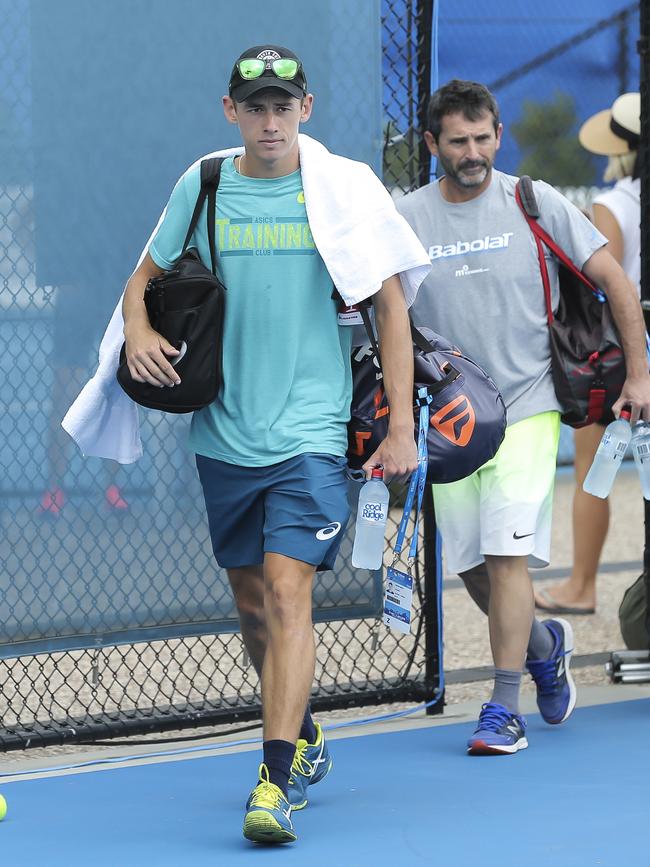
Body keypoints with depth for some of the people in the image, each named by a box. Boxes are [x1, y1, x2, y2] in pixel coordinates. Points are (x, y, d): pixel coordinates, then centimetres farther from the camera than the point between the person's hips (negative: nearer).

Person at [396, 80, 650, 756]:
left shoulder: (535, 204, -4)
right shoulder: (404, 219, 1)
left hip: (526, 408, -3)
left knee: (507, 554, -12)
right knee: (469, 564, 6)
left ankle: (504, 710, -6)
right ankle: (543, 644, 35)